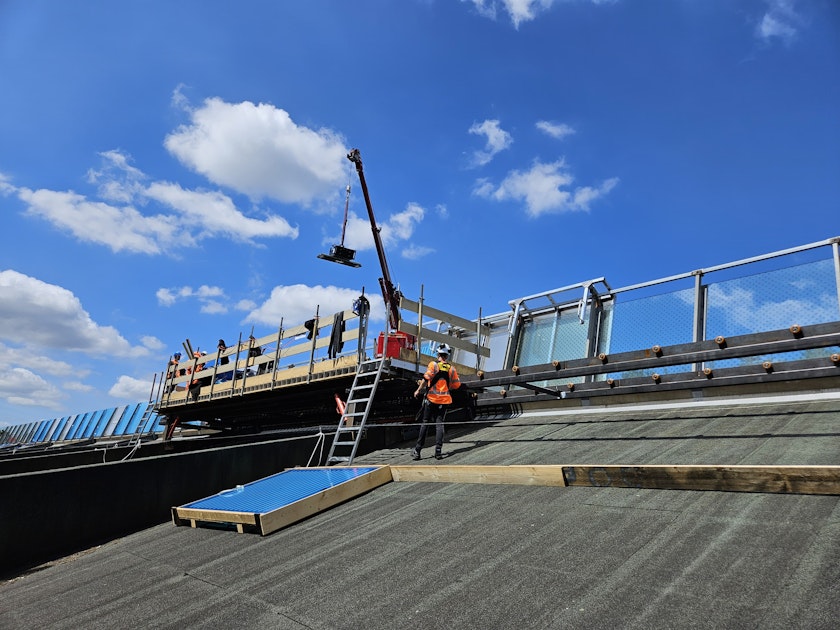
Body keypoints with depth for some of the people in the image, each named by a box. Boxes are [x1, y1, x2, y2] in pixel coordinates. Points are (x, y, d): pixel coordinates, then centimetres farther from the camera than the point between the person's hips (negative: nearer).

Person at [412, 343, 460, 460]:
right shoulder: (452, 368, 4)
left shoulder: (433, 364, -4)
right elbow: (456, 385, 7)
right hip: (444, 400, 2)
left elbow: (426, 378, -15)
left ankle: (417, 451, 6)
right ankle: (438, 450, -2)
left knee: (425, 423, 5)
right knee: (439, 424, 7)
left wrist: (419, 390, -8)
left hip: (431, 398, -2)